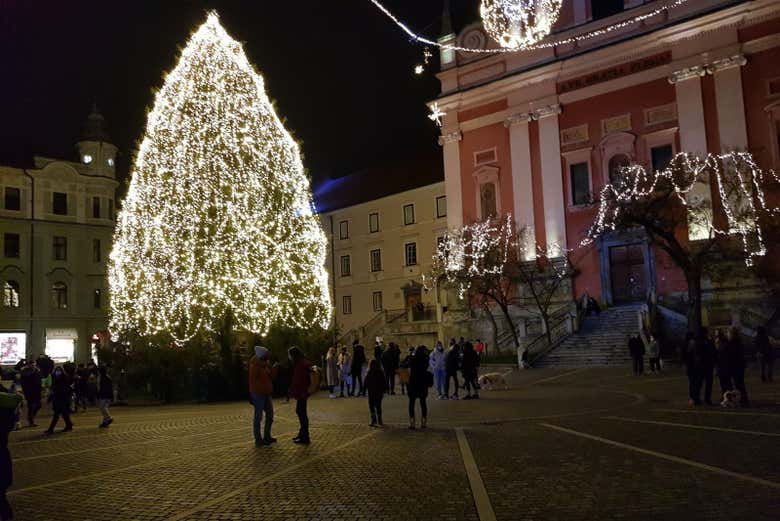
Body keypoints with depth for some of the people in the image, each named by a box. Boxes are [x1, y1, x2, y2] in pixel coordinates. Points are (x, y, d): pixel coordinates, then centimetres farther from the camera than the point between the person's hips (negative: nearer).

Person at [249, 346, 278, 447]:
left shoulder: (266, 364, 12)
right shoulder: (255, 366, -13)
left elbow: (271, 377, 13)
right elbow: (252, 380, -16)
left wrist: (275, 368, 1)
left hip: (266, 394, 9)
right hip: (258, 394, -9)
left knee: (270, 414, 13)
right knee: (258, 417, -3)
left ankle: (267, 437, 23)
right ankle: (258, 440, 2)